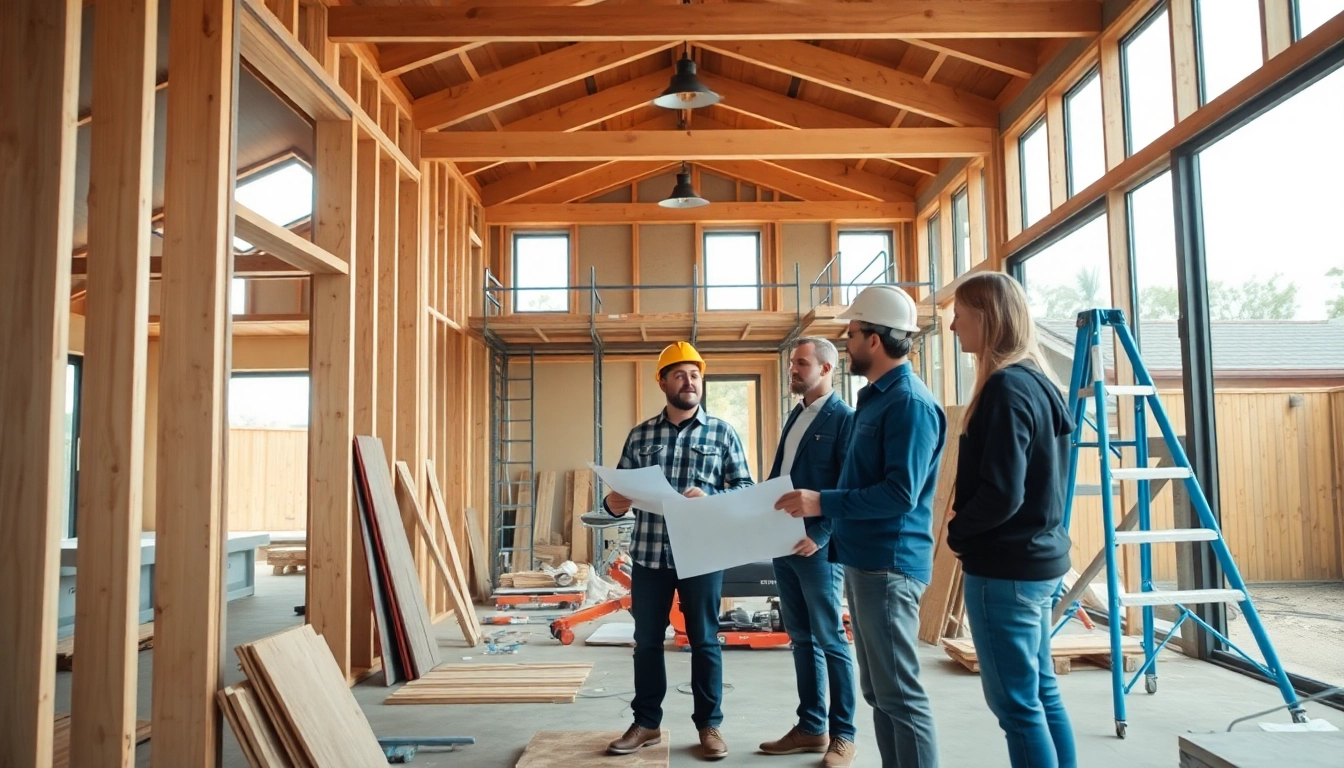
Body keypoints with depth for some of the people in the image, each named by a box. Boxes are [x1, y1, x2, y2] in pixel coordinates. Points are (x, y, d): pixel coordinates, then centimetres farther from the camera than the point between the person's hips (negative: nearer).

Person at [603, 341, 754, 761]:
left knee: (704, 640, 8)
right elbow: (620, 490, 10)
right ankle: (646, 723, 25)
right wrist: (614, 501, -14)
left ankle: (709, 725, 21)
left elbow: (745, 489, -1)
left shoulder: (723, 432, 2)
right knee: (647, 640, 11)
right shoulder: (640, 435, 8)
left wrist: (709, 498, -19)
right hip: (648, 553, 3)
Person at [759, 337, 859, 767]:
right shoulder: (796, 416, 16)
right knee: (801, 638, 13)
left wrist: (819, 535, -21)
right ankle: (811, 727, 23)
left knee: (830, 640, 1)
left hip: (817, 547, -8)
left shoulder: (844, 418, -9)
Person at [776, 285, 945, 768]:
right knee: (877, 690, 16)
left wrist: (823, 503, -23)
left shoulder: (909, 402, -15)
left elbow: (900, 494, -23)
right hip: (863, 560, 10)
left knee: (899, 693, -3)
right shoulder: (876, 397, 16)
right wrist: (824, 516, 19)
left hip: (890, 564, -10)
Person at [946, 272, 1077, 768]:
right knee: (1041, 692, 17)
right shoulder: (1036, 380, 11)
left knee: (1016, 702, 0)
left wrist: (957, 531, -6)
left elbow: (1001, 494, -24)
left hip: (1006, 565, -10)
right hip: (1039, 556, 10)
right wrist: (967, 528, 10)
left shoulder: (1006, 388, -19)